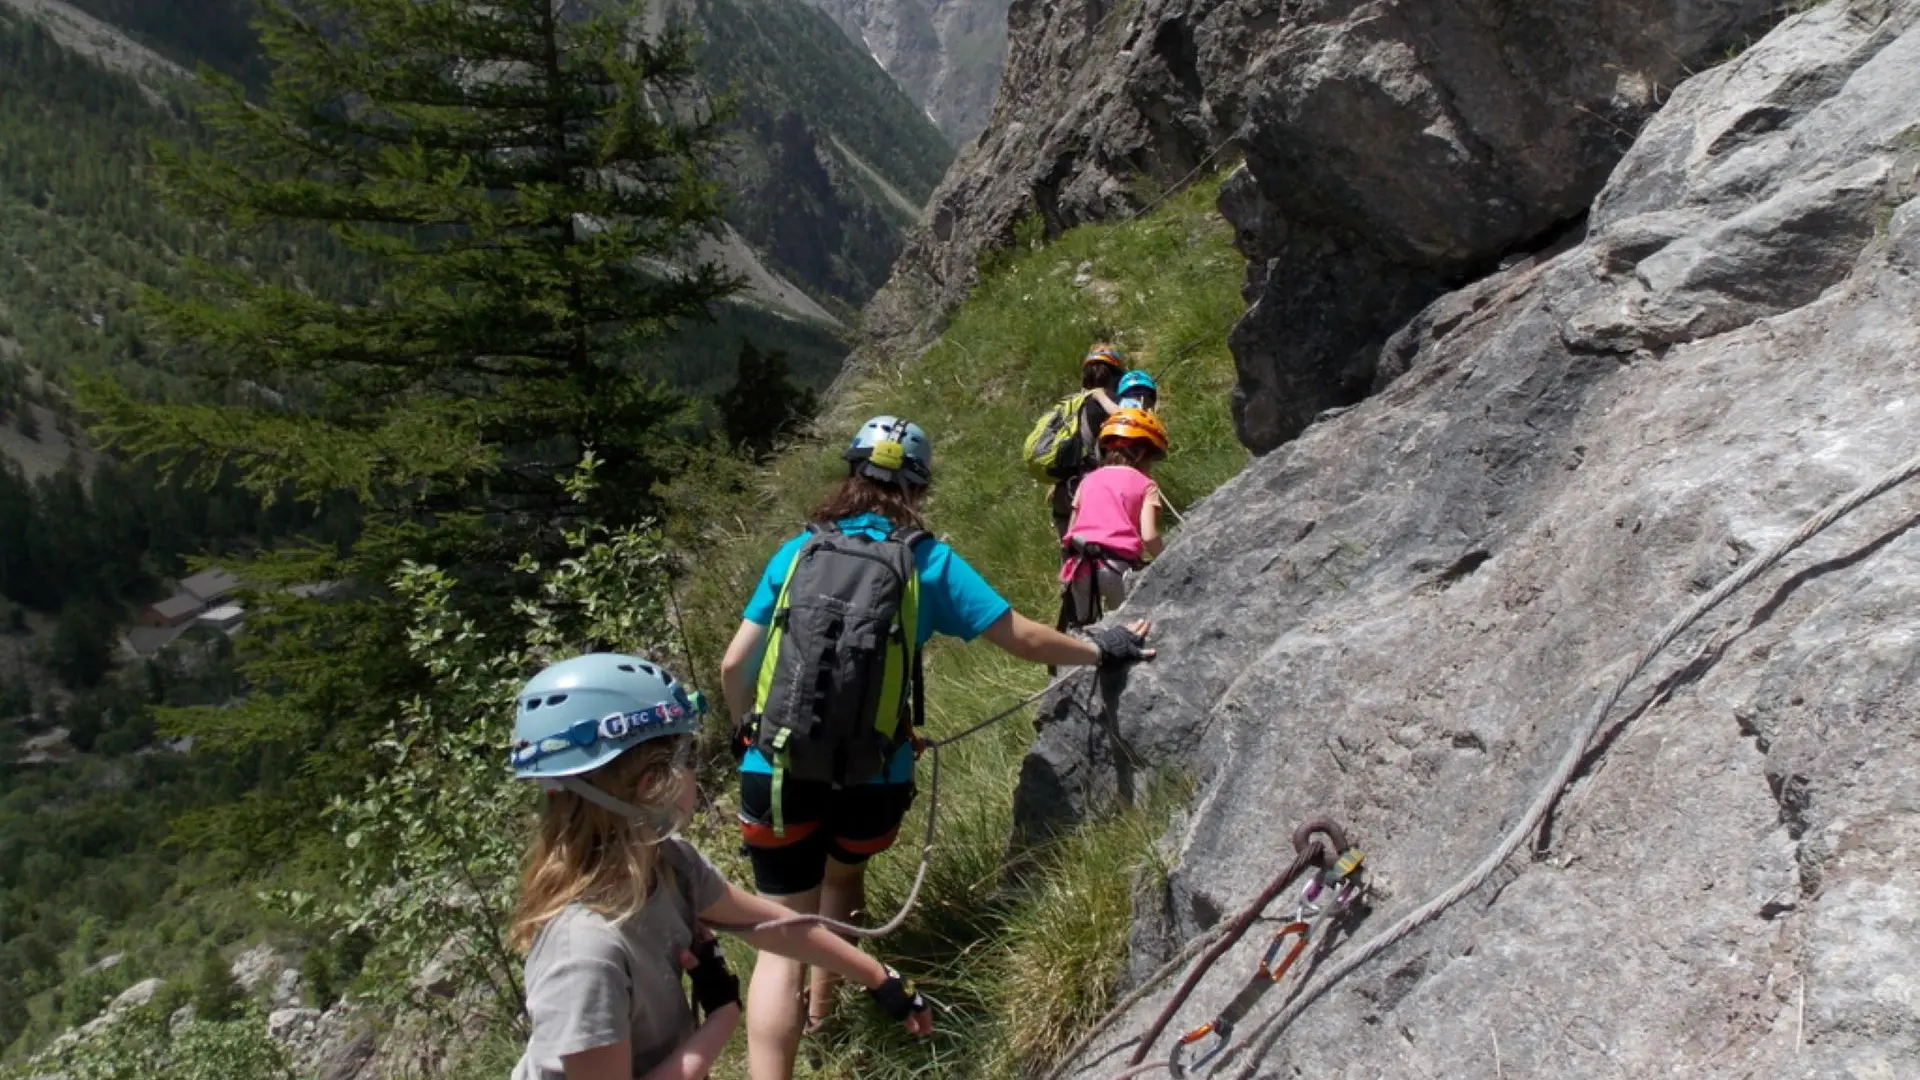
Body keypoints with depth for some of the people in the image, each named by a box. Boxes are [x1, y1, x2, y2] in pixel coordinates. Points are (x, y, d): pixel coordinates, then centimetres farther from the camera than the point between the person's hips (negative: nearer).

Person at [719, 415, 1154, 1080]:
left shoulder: (799, 550, 5)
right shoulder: (928, 560, 1)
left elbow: (734, 666, 4)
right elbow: (1022, 638, 2)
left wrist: (755, 733, 21)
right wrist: (1100, 649, 16)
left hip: (778, 771, 0)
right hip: (872, 777, 1)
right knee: (843, 872, 31)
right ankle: (821, 1011, 45)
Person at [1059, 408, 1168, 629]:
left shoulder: (1088, 480, 23)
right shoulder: (1145, 484, 11)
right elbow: (1149, 537, -3)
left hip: (1079, 563, 4)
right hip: (1116, 565, -4)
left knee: (1082, 630, 14)